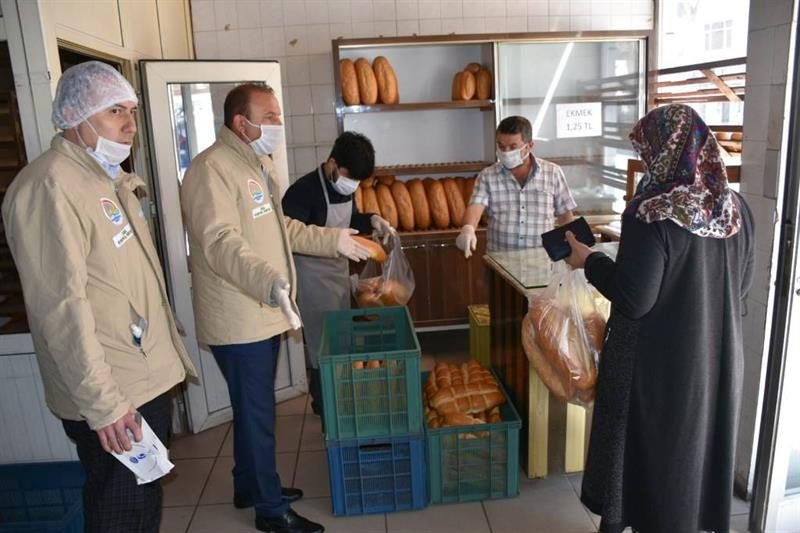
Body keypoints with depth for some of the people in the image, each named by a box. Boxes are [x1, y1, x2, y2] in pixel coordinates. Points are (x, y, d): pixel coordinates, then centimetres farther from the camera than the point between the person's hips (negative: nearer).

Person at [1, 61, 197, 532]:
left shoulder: (109, 179, 12)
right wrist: (102, 403, -22)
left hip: (147, 378, 9)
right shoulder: (51, 185, -18)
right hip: (112, 398, -9)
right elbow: (62, 307, -23)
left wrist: (166, 348, 20)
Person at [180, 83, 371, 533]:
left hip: (264, 313, 10)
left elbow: (281, 228, 21)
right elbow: (222, 243, -32)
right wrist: (271, 282, -47)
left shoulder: (259, 164, 14)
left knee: (254, 407, 21)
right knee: (258, 412, 3)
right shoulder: (213, 169, -20)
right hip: (239, 319, -10)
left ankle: (250, 487, 39)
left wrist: (335, 240, 18)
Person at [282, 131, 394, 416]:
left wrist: (372, 220, -1)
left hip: (339, 268, 8)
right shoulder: (303, 191, -23)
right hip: (313, 274, -8)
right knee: (322, 342, 1)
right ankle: (324, 404, 19)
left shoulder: (344, 186, 2)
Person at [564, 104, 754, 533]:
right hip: (716, 357, 6)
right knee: (698, 442, 23)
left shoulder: (651, 215, -24)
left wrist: (589, 260, -9)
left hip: (657, 362, -6)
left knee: (650, 447, 13)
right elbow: (741, 284, 8)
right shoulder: (736, 207, -2)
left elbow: (632, 299, -23)